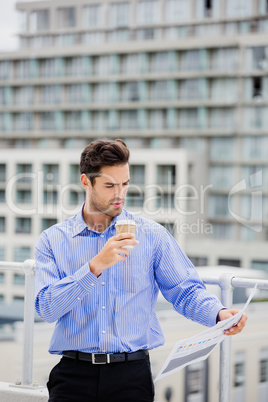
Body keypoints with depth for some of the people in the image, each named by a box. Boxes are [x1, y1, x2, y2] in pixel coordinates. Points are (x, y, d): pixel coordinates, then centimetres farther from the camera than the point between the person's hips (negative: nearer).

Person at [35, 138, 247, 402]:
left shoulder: (152, 236, 7)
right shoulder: (53, 240, 5)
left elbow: (185, 291, 6)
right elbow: (47, 308, -7)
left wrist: (219, 313, -15)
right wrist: (95, 266, -18)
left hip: (131, 374, 1)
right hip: (74, 374, 0)